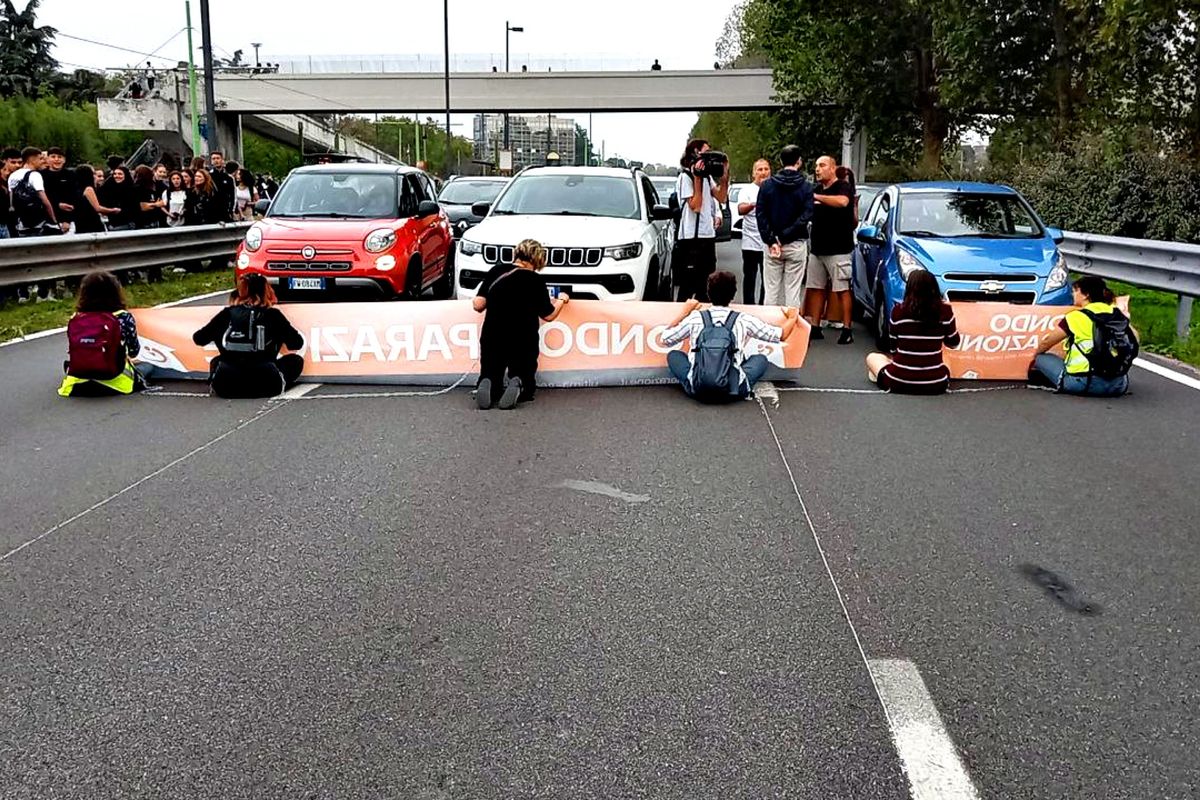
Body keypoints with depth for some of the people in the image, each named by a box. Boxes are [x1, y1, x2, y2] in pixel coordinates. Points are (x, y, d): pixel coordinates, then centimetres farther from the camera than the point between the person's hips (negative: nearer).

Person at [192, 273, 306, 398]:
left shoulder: (228, 313, 15)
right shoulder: (272, 314, 10)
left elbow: (199, 338, 21)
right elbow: (297, 343, 12)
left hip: (226, 385, 3)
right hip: (265, 384, -3)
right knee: (296, 360, 24)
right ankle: (279, 382, 3)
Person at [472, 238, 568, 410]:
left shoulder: (497, 270, -1)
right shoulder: (536, 281, -5)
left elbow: (478, 305, -3)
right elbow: (548, 315, 5)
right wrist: (561, 300, 24)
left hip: (492, 339, 1)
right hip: (524, 342, -1)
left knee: (491, 377, 19)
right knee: (527, 386, 17)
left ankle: (487, 385, -18)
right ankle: (518, 385, -19)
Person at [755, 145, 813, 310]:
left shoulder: (767, 185, 2)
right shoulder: (805, 187, -3)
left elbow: (761, 215, -6)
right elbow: (806, 216, -14)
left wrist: (772, 241, -9)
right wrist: (785, 236, -13)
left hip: (771, 245, 2)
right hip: (796, 245, -2)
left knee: (771, 290, 6)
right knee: (793, 290, 2)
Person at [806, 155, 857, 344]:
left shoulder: (843, 187, -6)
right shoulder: (816, 188, 16)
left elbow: (842, 201, -29)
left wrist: (816, 197, -28)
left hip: (838, 250, -7)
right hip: (817, 248, 7)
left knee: (841, 290, -3)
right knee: (816, 288, 6)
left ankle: (847, 329, 1)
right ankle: (815, 328, 10)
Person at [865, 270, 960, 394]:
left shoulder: (898, 310, -9)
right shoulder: (945, 310, -8)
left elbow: (893, 348, 1)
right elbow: (953, 343, 8)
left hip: (899, 383, -2)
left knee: (872, 357, 26)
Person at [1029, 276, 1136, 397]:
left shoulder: (1076, 317, -4)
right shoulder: (1117, 314, 9)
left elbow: (1046, 343, 6)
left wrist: (1036, 356, 25)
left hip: (1083, 383, -5)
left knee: (1042, 358, 13)